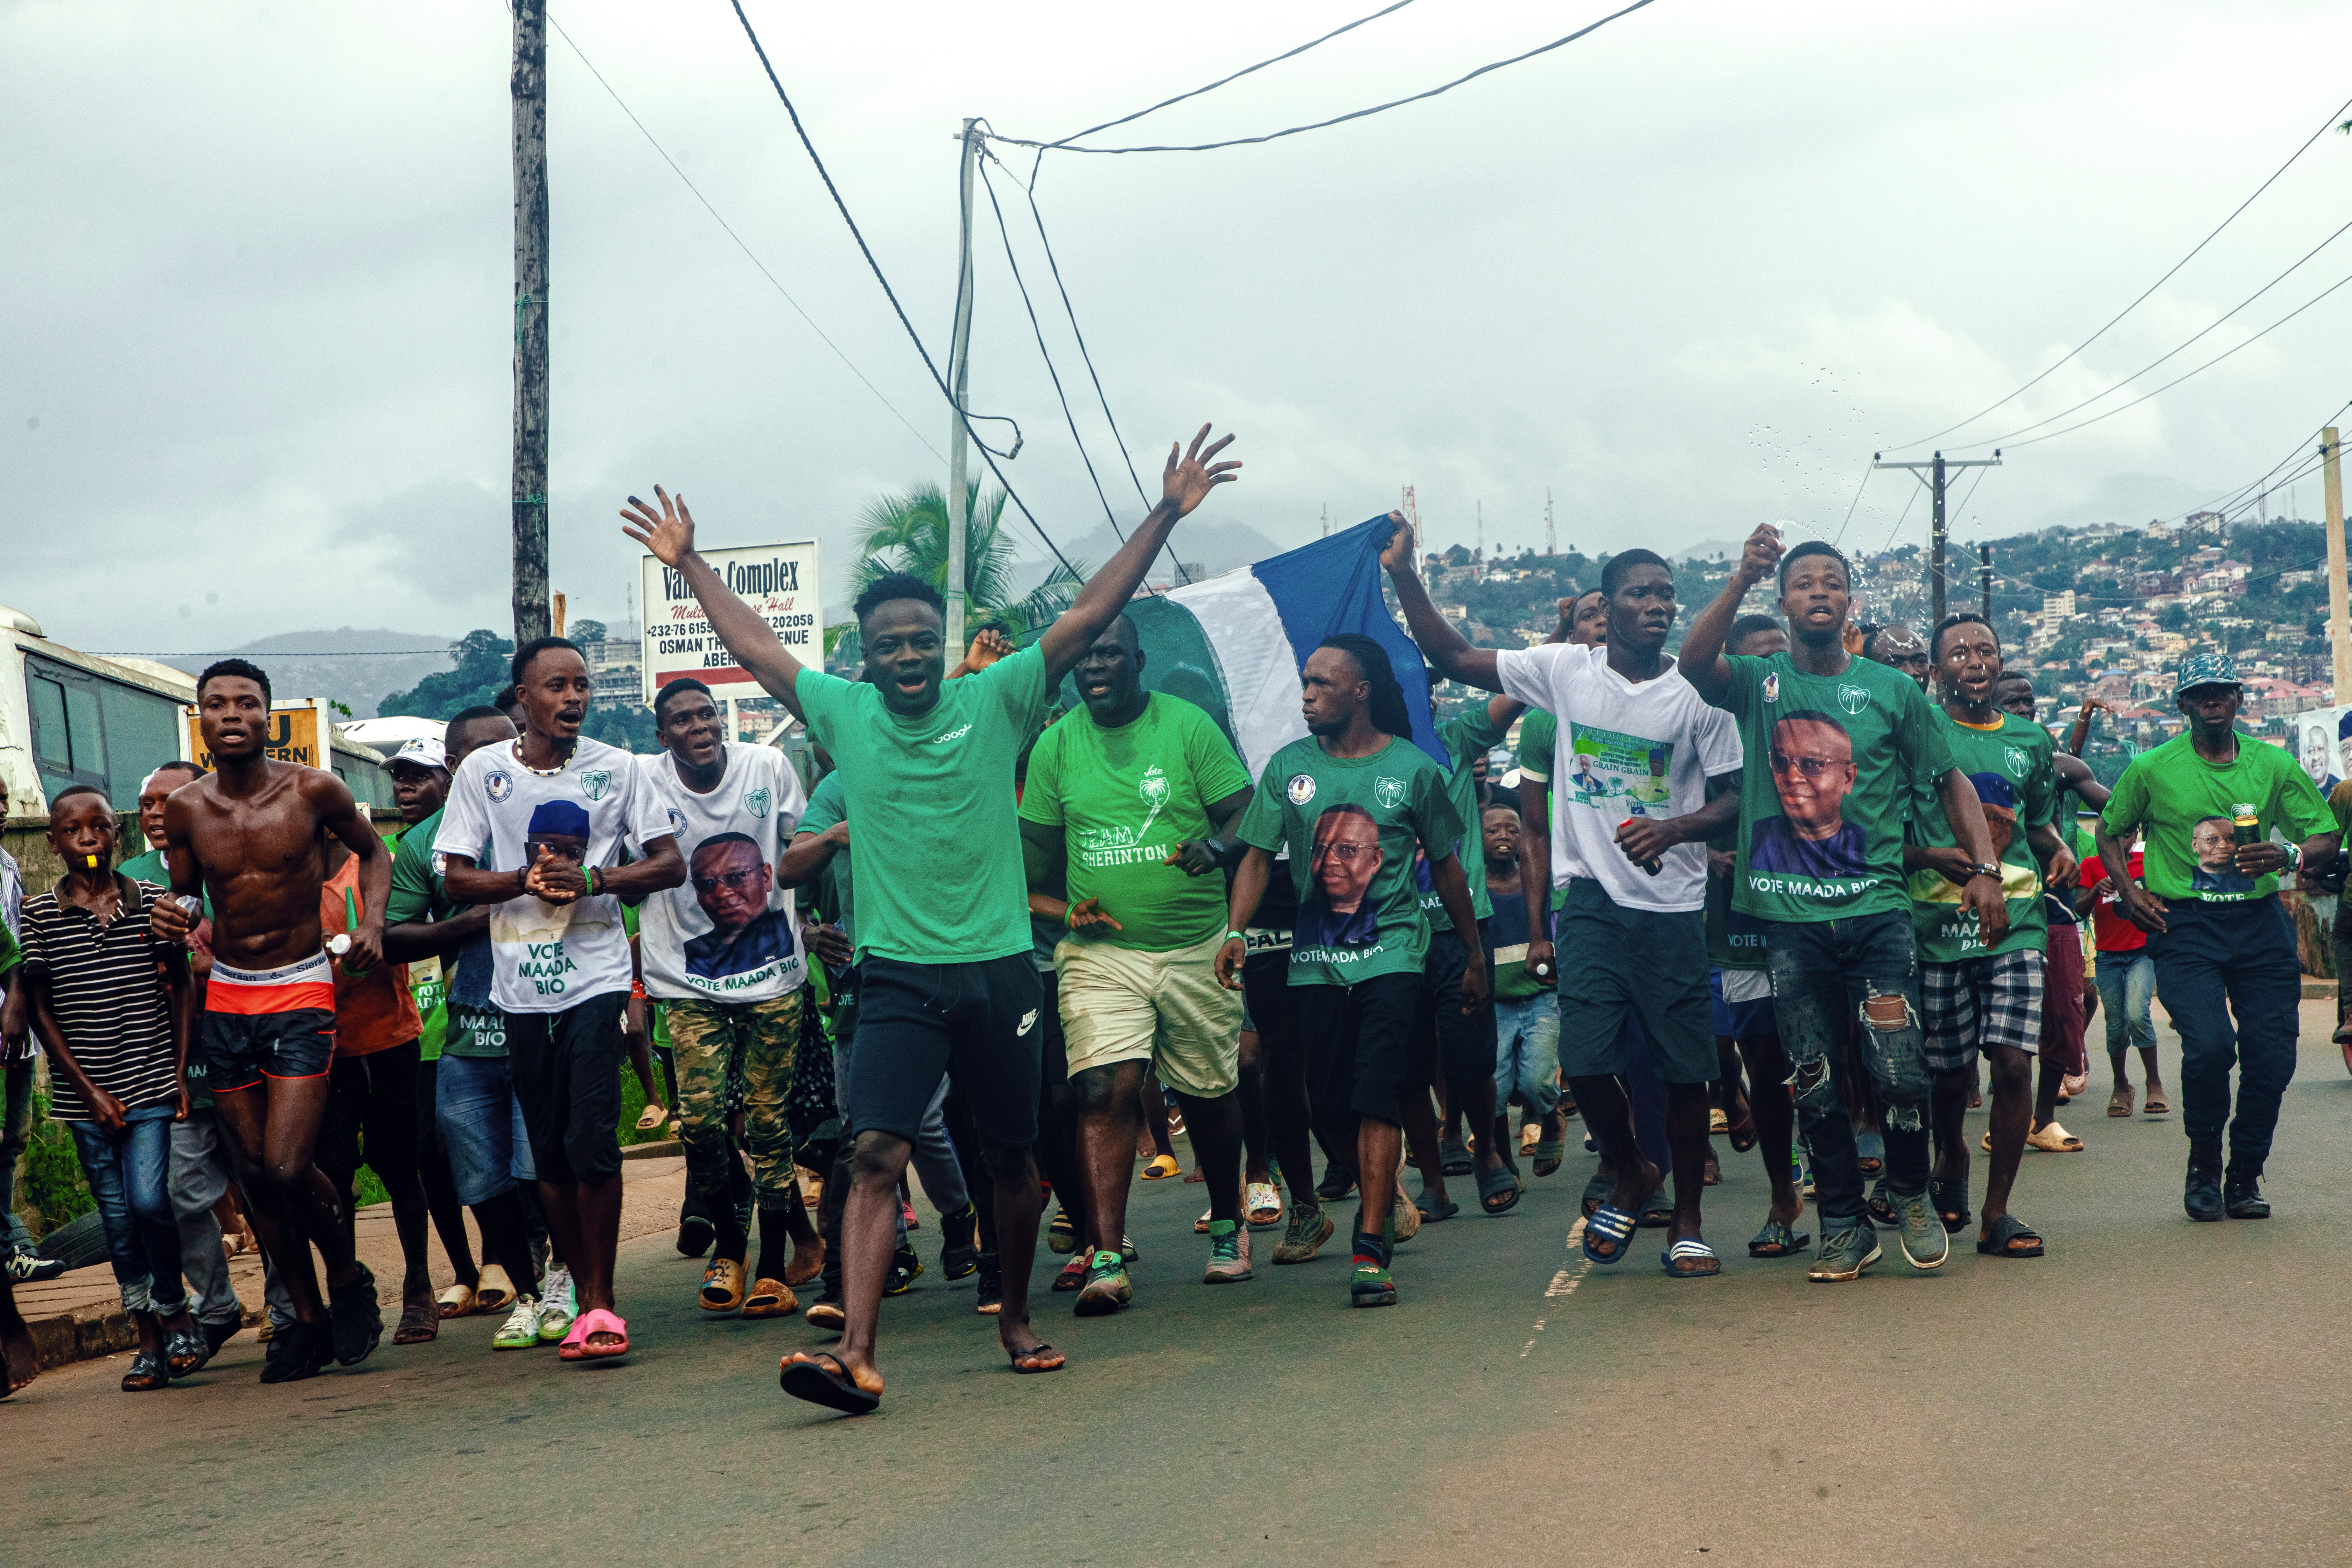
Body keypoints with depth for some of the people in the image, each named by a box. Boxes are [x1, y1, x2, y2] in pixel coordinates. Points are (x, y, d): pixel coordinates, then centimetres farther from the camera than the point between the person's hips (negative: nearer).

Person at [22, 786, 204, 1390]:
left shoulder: (151, 901, 2)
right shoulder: (39, 915, 1)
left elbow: (180, 987, 9)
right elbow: (39, 1008, 1)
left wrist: (181, 1073, 1)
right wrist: (89, 1090, -5)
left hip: (151, 1082, -1)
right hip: (85, 1094, 1)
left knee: (149, 1199, -14)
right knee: (117, 1216, 5)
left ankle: (176, 1313, 7)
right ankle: (149, 1340, 13)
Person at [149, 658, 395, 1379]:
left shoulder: (313, 791, -7)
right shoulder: (184, 810, 0)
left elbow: (372, 851, 11)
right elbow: (185, 896, 14)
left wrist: (371, 921, -5)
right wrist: (169, 921, -10)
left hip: (301, 995, -4)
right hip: (226, 1001, 4)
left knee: (288, 1168, -16)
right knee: (255, 1175, 8)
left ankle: (348, 1279, 12)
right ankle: (308, 1319, 22)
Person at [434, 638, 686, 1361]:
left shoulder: (617, 769, 4)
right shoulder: (482, 771, 6)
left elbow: (671, 865, 3)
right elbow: (456, 878, 5)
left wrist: (592, 879, -13)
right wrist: (525, 881, -13)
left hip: (594, 976, -2)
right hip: (520, 984, 2)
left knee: (592, 1140, -12)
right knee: (549, 1152, 8)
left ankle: (601, 1303, -3)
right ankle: (582, 1294, 21)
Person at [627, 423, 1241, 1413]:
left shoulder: (996, 701, 2)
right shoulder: (842, 712, 5)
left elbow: (1087, 617, -1)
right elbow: (755, 647, 16)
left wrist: (1164, 516, -5)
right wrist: (689, 565, 22)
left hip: (999, 968, 1)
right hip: (898, 974, 0)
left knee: (1012, 1157, 12)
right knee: (876, 1154, -14)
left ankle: (1017, 1320, 32)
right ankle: (856, 1356, -19)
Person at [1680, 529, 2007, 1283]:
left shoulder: (1891, 690, 7)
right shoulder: (1756, 683, 5)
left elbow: (1949, 780, 12)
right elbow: (1692, 664, -16)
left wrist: (1985, 867, 2)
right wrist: (1742, 578, -25)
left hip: (1877, 904, 0)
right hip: (1789, 917, 0)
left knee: (1900, 1070, -8)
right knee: (1814, 1084, 5)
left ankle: (1911, 1196, 18)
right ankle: (1844, 1227, 18)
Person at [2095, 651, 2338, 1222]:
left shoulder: (2274, 765, 7)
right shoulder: (2152, 769, 3)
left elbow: (2328, 836, 10)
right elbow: (2109, 833, 17)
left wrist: (2289, 856, -12)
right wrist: (2130, 893, 2)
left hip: (2259, 920, 2)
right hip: (2184, 922, -2)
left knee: (2272, 1055, -4)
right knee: (2209, 1044, -20)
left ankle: (2245, 1175, 16)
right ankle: (2203, 1164, 4)